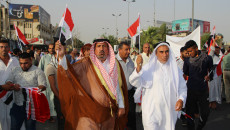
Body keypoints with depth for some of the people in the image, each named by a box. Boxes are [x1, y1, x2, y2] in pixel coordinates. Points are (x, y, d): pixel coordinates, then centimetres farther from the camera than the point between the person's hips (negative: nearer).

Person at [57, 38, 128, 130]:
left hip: (109, 112, 3)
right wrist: (62, 56, -29)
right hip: (90, 111, -3)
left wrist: (121, 106, 7)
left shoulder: (115, 64, 5)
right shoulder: (87, 64, -3)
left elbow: (118, 87, 8)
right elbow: (69, 70, -14)